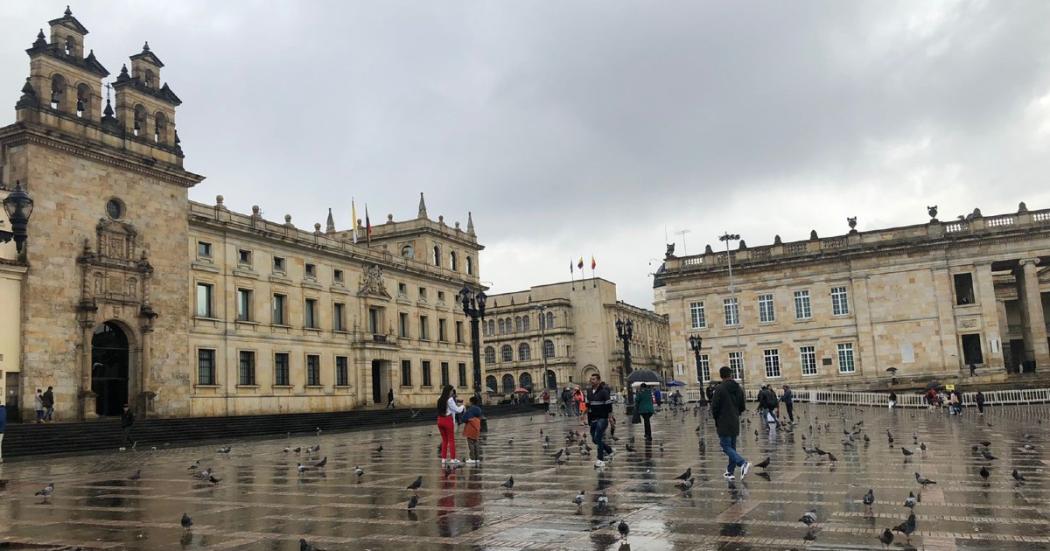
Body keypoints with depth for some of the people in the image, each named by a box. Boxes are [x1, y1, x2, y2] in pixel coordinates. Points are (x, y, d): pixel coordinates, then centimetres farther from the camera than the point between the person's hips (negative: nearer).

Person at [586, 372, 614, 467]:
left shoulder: (604, 391, -13)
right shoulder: (589, 391, 7)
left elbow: (609, 406, -13)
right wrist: (585, 414, 16)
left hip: (602, 418, -7)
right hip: (593, 419, 7)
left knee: (598, 438, -13)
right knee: (594, 439, 11)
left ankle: (600, 460, -4)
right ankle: (609, 451, 32)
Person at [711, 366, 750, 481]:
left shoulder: (719, 389, -13)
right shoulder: (739, 389, 7)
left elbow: (714, 407, -12)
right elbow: (742, 407, 11)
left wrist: (716, 421, 4)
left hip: (723, 424, -6)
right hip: (735, 424, 7)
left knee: (726, 447, -5)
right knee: (732, 447, 14)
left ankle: (743, 463, -24)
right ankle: (730, 472, 17)